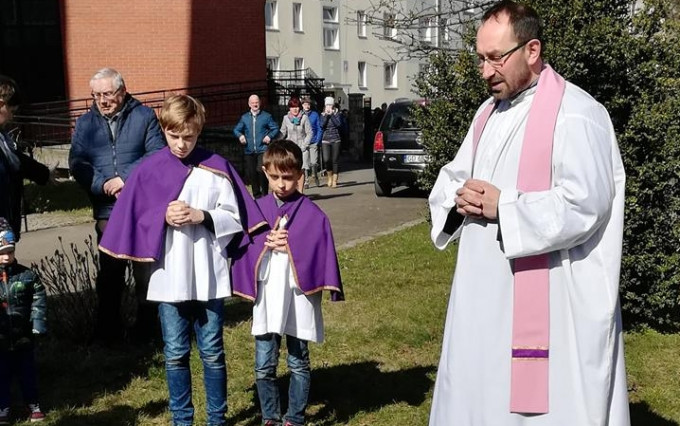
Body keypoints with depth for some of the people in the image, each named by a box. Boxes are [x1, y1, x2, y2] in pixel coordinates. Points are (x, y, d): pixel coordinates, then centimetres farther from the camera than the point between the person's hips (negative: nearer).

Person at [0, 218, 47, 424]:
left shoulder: (27, 275, -6)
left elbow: (39, 299, -6)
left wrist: (38, 323, -13)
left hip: (23, 336, 1)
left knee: (28, 373, 14)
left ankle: (33, 405, 30)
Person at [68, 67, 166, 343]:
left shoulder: (144, 116, 1)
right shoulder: (85, 124, 10)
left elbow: (157, 154, -9)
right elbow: (76, 163, 1)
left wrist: (126, 178, -17)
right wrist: (103, 186, -15)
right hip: (107, 211, 3)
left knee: (146, 270, 6)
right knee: (109, 272, 10)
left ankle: (147, 328, 19)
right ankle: (109, 329, 19)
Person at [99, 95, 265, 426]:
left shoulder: (216, 167, -1)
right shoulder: (149, 171, 0)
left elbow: (233, 218, 0)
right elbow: (134, 221, 1)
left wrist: (201, 216, -15)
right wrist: (163, 218, -14)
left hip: (209, 277, -1)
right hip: (169, 278, 1)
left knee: (212, 352, 9)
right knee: (175, 354, 11)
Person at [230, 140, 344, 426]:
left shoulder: (312, 214, -4)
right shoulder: (256, 209, 3)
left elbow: (320, 255, -6)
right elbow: (243, 251, 2)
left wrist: (290, 247, -16)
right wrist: (266, 244, -14)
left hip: (298, 299, -2)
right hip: (266, 300, 2)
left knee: (298, 365, 10)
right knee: (263, 367, 8)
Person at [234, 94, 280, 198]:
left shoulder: (266, 116, 4)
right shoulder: (244, 117, 13)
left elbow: (275, 128, 6)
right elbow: (236, 130, 17)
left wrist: (270, 136, -11)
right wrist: (240, 135, -4)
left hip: (262, 150, -4)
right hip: (249, 151, 4)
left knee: (261, 170, -19)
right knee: (251, 173, 6)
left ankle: (264, 193, -3)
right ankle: (257, 195, 20)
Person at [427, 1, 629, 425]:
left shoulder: (575, 114, -15)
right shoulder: (490, 112, 13)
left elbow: (583, 206, -24)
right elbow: (452, 177, 19)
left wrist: (502, 207, -18)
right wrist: (459, 199, -5)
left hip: (551, 302, -8)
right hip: (488, 294, 9)